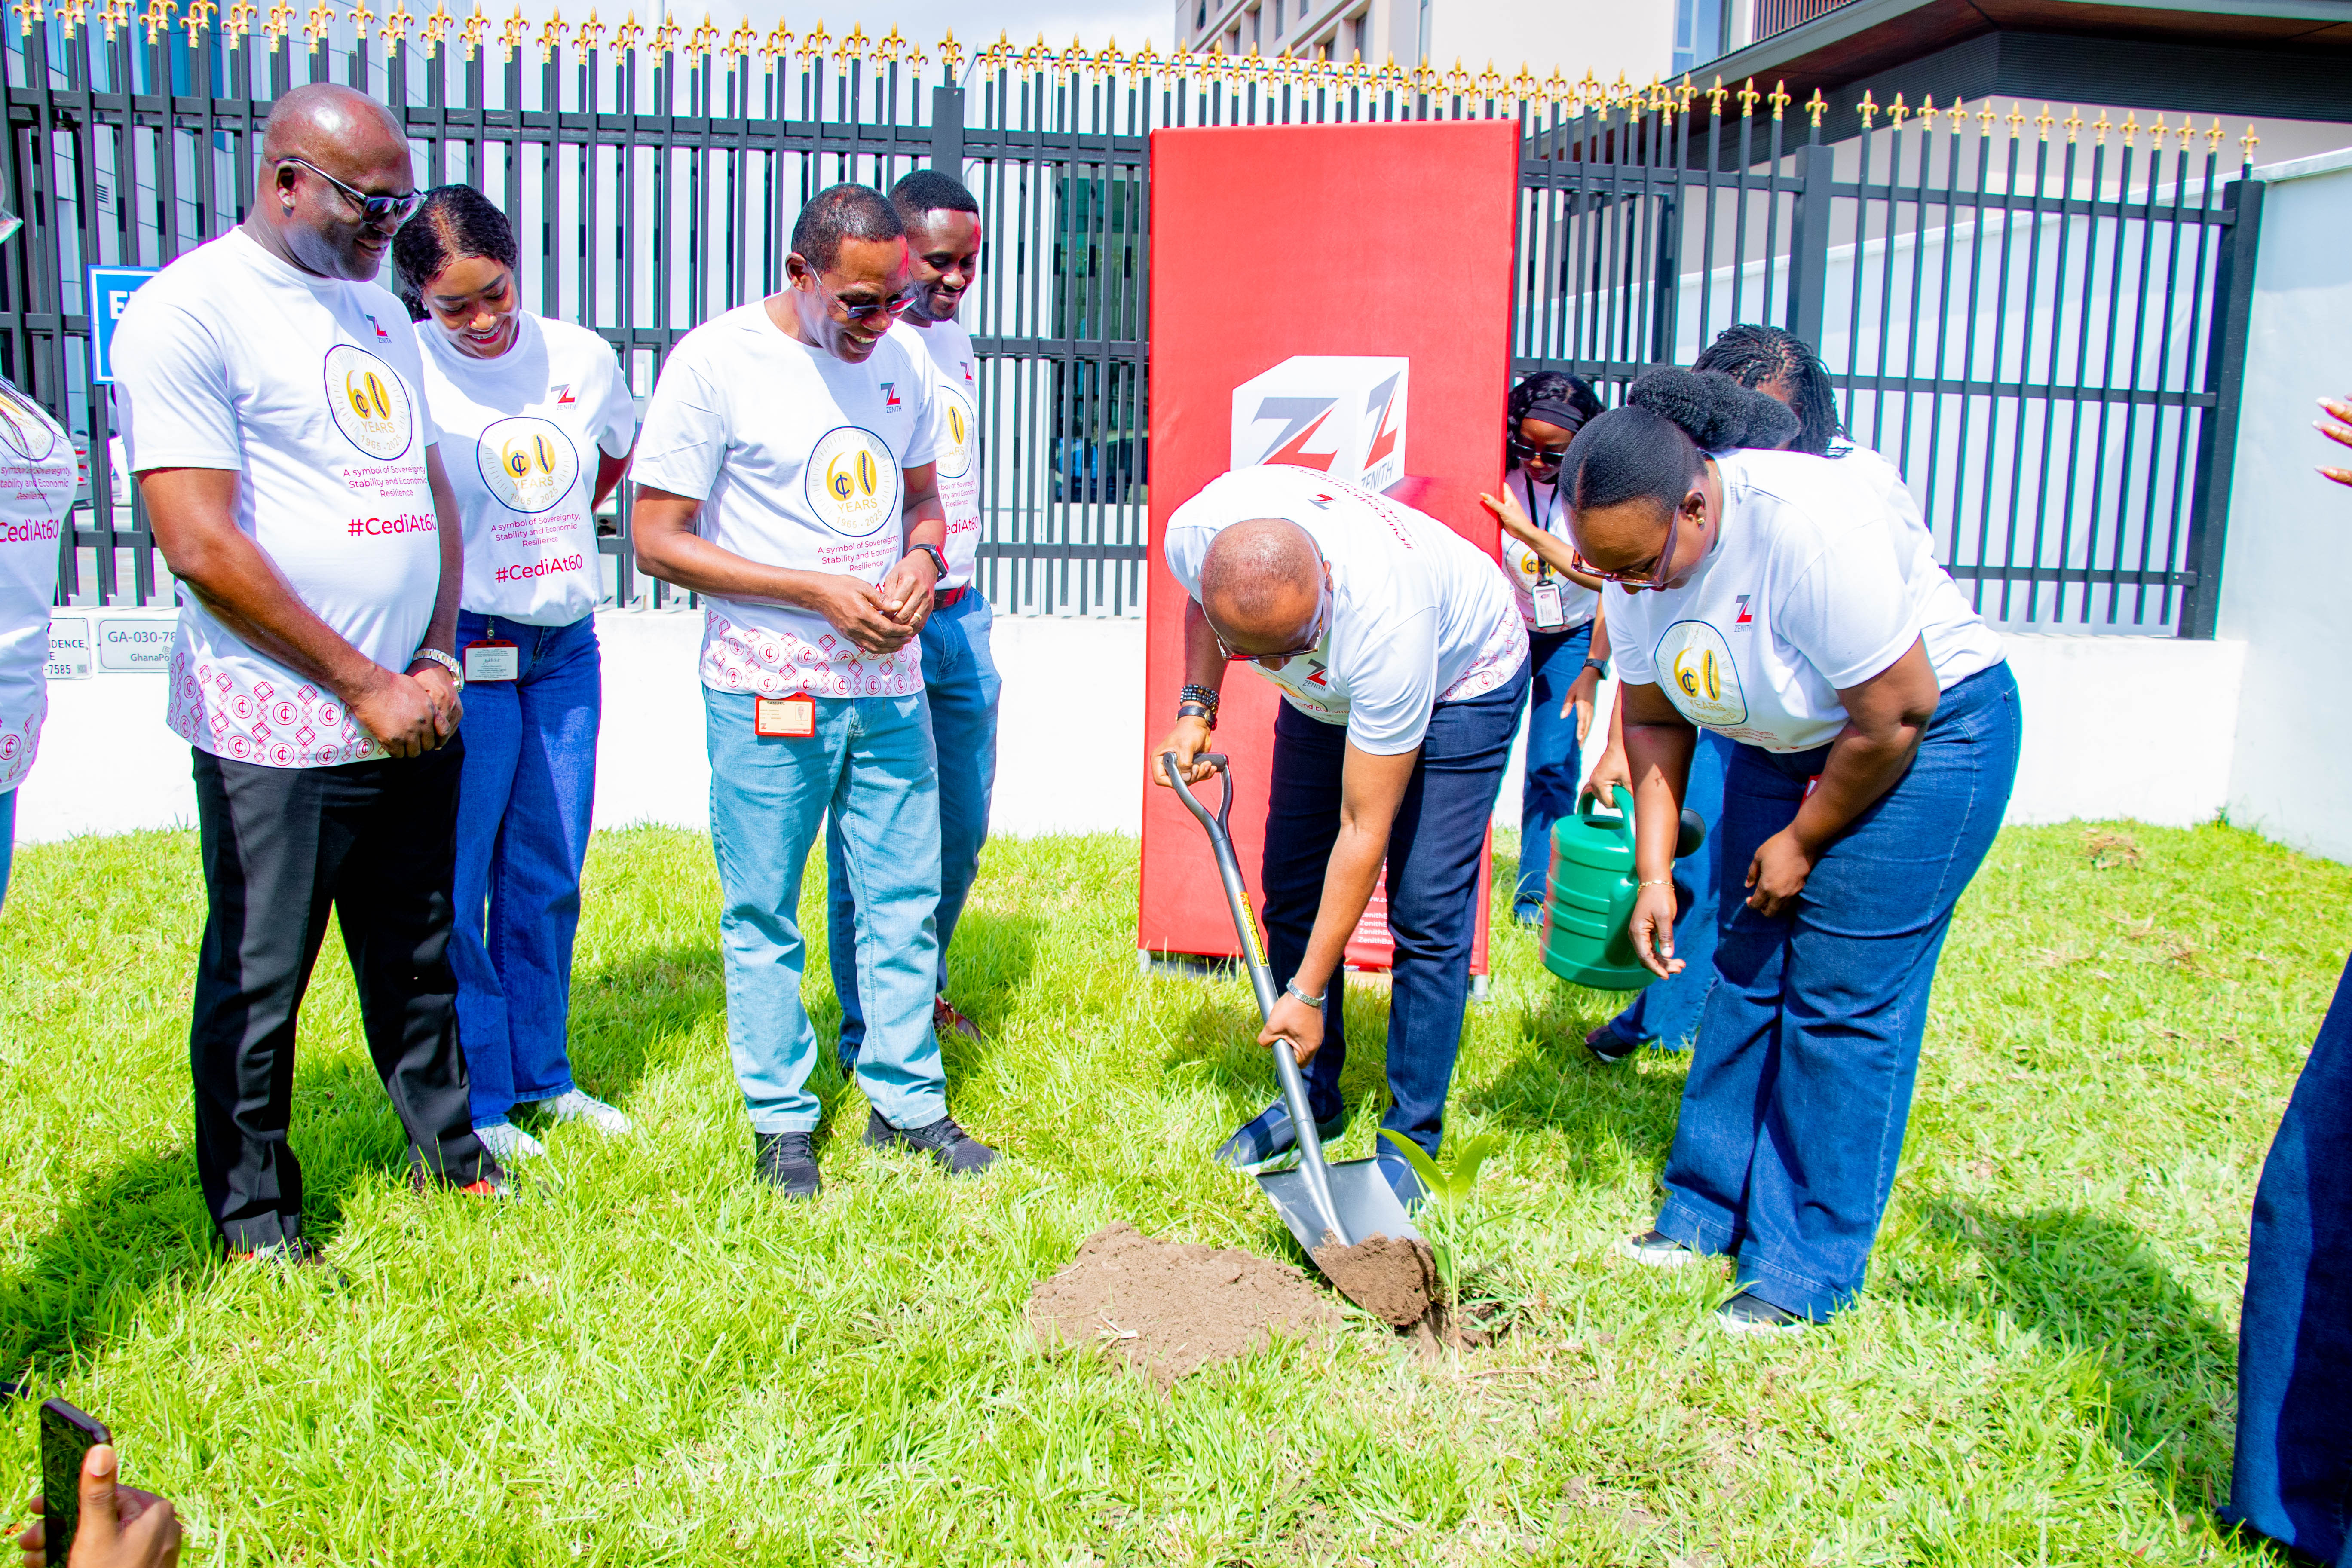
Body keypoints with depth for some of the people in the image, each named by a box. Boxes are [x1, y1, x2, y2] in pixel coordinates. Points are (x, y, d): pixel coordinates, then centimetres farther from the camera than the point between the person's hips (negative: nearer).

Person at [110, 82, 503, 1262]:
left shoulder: (378, 310, 13)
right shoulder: (188, 312, -10)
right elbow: (201, 548, -16)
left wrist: (436, 661, 2)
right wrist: (364, 683, -12)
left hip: (413, 714, 7)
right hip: (278, 733, -6)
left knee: (418, 955, 18)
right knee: (258, 983, 7)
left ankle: (446, 1148, 34)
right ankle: (253, 1212, 23)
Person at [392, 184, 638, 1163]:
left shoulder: (582, 357, 5)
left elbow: (621, 453, 24)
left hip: (567, 648, 5)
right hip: (461, 651, -5)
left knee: (548, 879, 13)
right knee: (453, 889, 1)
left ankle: (541, 1076, 27)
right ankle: (475, 1104, 15)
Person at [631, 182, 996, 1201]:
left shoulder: (902, 362, 6)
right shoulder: (715, 362, -10)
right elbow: (658, 542, -10)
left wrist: (920, 562, -6)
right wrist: (817, 592, -17)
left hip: (888, 682, 5)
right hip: (766, 690, -4)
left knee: (905, 895, 10)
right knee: (764, 913, 6)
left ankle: (906, 1099, 25)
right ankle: (781, 1117, 21)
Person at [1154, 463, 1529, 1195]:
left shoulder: (1385, 624, -44)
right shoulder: (1194, 534, -31)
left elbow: (1363, 830, -35)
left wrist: (1306, 994, -29)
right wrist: (1196, 708, -14)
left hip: (1461, 679, -5)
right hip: (1328, 690, 6)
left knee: (1426, 909, -12)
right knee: (1292, 889, 3)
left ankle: (1411, 1138, 2)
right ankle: (1313, 1098, 19)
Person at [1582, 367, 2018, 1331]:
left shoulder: (1807, 524, -34)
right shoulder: (1639, 551, -11)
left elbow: (1896, 714, -26)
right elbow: (1653, 719, 0)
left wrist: (1804, 840, -13)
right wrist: (1655, 871, -6)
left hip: (1929, 733, -7)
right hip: (1789, 739, 7)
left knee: (1842, 993, -7)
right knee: (1747, 968, 7)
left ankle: (1809, 1273, 3)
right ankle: (1707, 1210, 20)